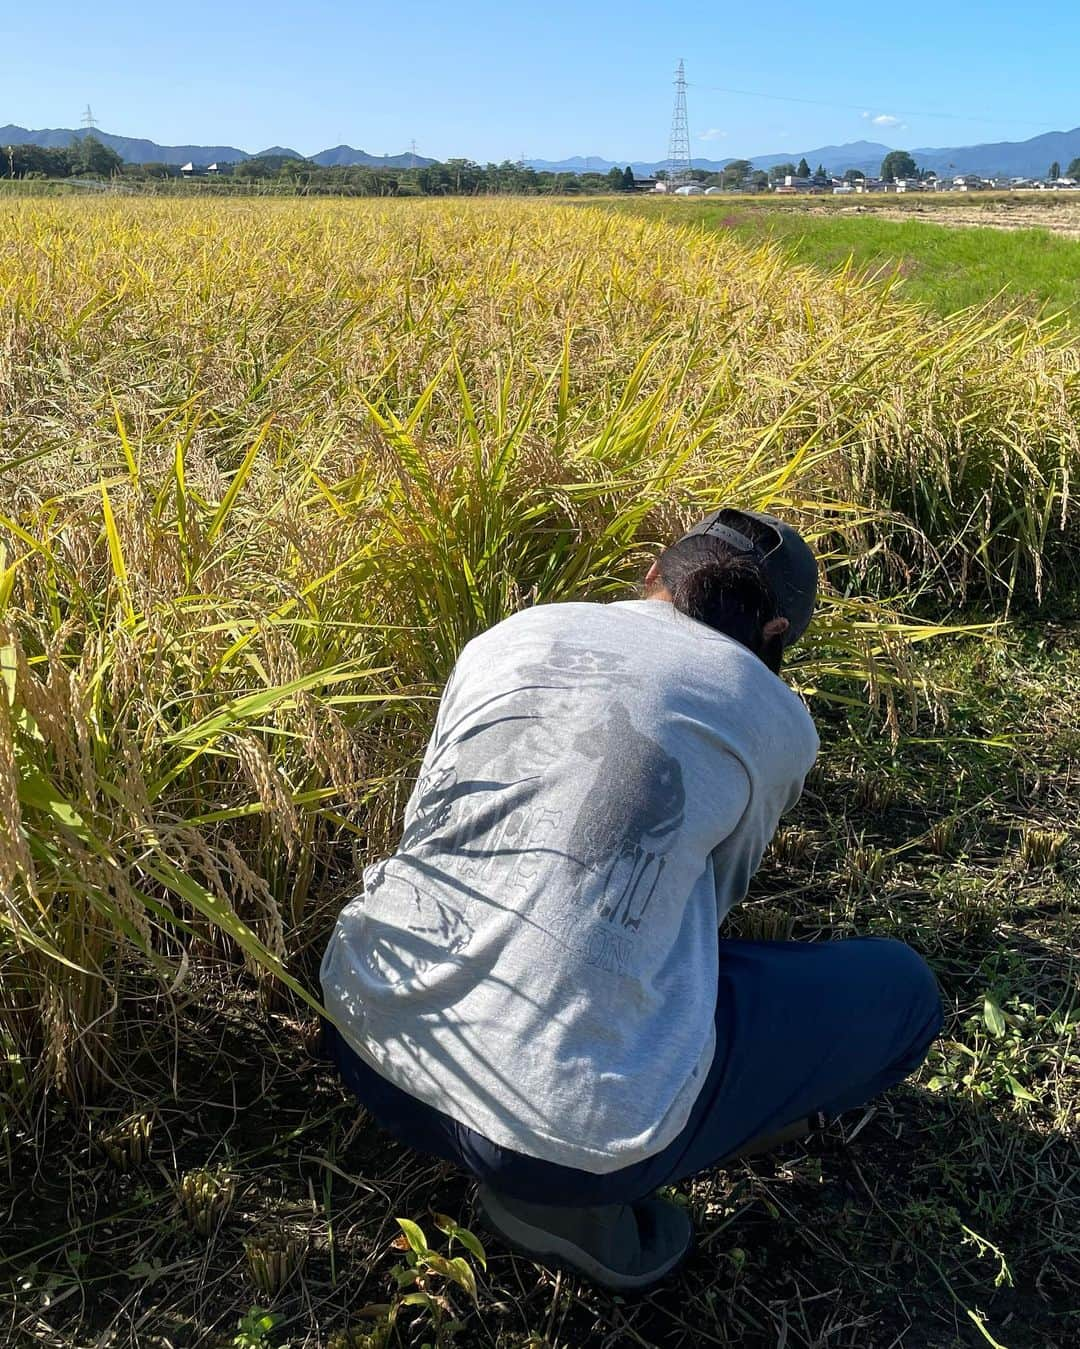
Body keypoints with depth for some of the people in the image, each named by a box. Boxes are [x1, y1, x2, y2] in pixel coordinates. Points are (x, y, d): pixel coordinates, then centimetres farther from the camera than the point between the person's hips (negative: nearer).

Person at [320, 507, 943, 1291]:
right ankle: (574, 1198, 9)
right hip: (567, 1124, -5)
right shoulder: (775, 723, 4)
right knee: (901, 990, 14)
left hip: (363, 1034, 6)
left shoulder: (511, 635, 12)